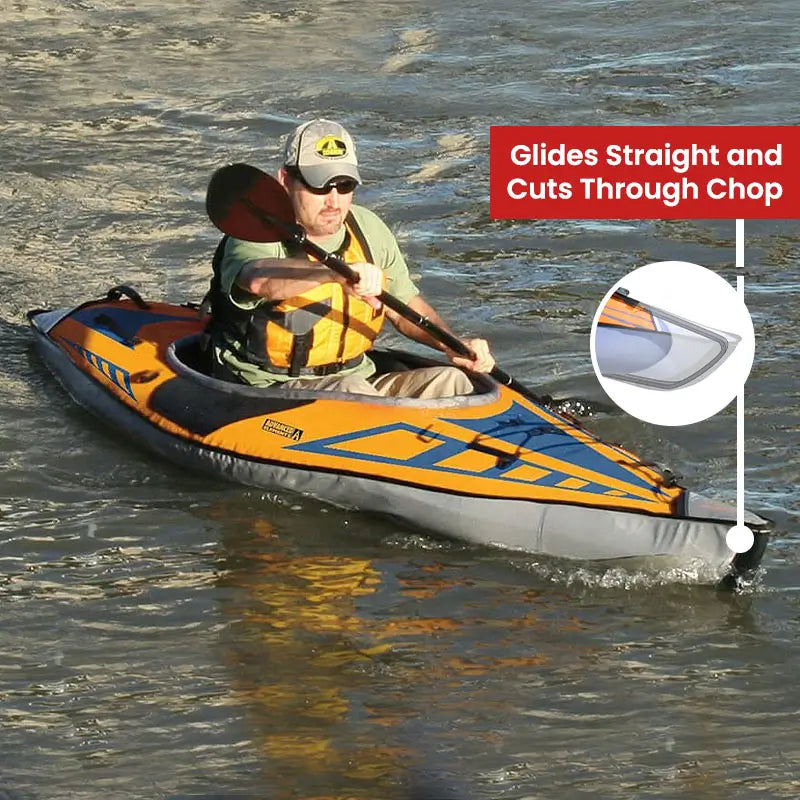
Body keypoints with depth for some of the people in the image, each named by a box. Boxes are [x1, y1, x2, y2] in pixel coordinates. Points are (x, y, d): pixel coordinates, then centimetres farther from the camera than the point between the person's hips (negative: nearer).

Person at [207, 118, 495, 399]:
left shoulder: (368, 229, 7)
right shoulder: (260, 236, -15)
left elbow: (406, 306, 21)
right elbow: (259, 280, -41)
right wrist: (336, 272, -58)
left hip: (358, 376, 6)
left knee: (449, 381, -13)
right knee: (350, 391, -35)